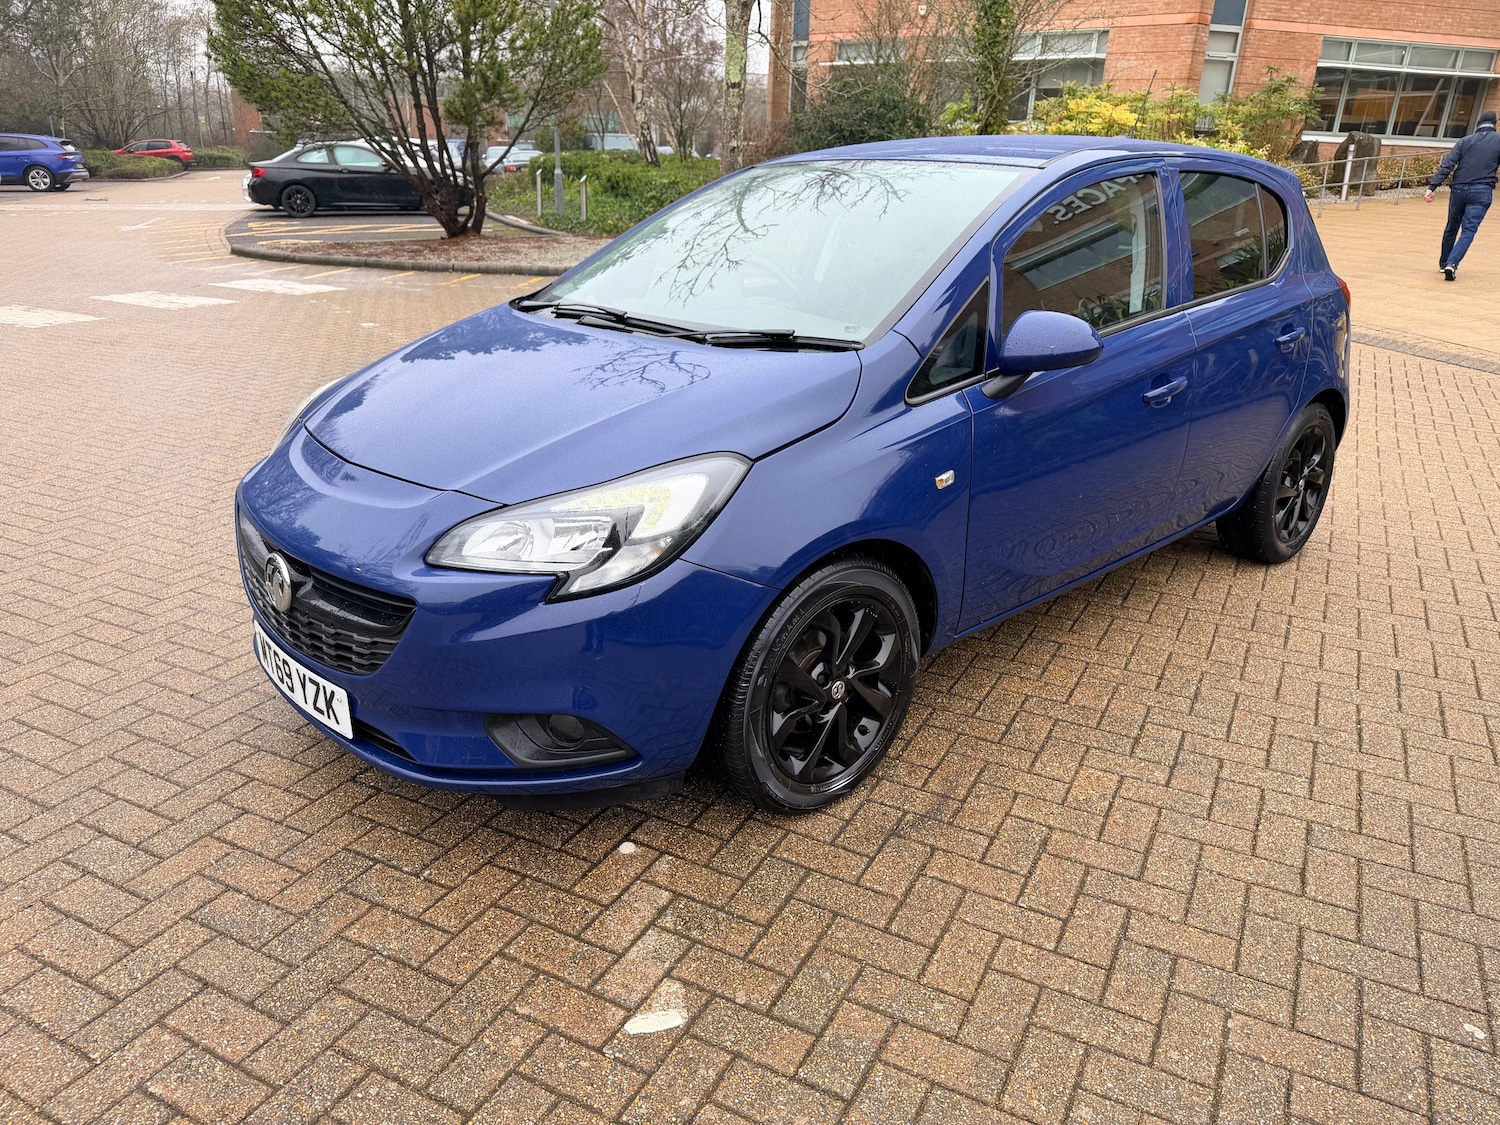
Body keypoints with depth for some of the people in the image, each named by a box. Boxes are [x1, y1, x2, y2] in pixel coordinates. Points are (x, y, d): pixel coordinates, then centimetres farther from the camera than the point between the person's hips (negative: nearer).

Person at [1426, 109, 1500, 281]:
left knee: (1452, 228, 17)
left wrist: (1432, 187, -5)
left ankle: (1444, 263, 28)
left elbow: (1446, 165, -2)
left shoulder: (1465, 141, 8)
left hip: (1459, 189, 2)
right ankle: (1452, 263, -24)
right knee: (1468, 230, -5)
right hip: (1482, 192, -2)